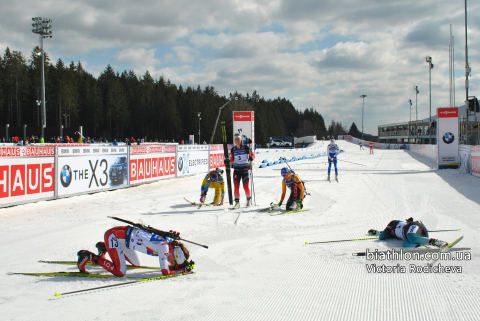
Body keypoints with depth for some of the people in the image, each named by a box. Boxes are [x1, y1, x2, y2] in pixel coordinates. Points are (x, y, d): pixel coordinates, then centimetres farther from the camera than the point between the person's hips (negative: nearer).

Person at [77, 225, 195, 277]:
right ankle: (89, 257, -3)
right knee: (120, 272, -15)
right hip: (113, 235, -9)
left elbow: (170, 265, 11)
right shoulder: (164, 247, -23)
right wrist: (182, 270, -11)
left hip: (125, 233, 9)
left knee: (137, 264, 22)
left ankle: (105, 248, 29)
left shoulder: (169, 242, 0)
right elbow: (165, 271, -22)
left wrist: (185, 265, -5)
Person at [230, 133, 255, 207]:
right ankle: (237, 202, 5)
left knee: (246, 187, -2)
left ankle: (249, 199, 23)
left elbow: (252, 154, 0)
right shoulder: (233, 149, 6)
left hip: (245, 169, -3)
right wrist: (229, 162, -6)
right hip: (237, 169, 3)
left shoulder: (245, 147, -5)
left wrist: (251, 157, -22)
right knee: (236, 187, -4)